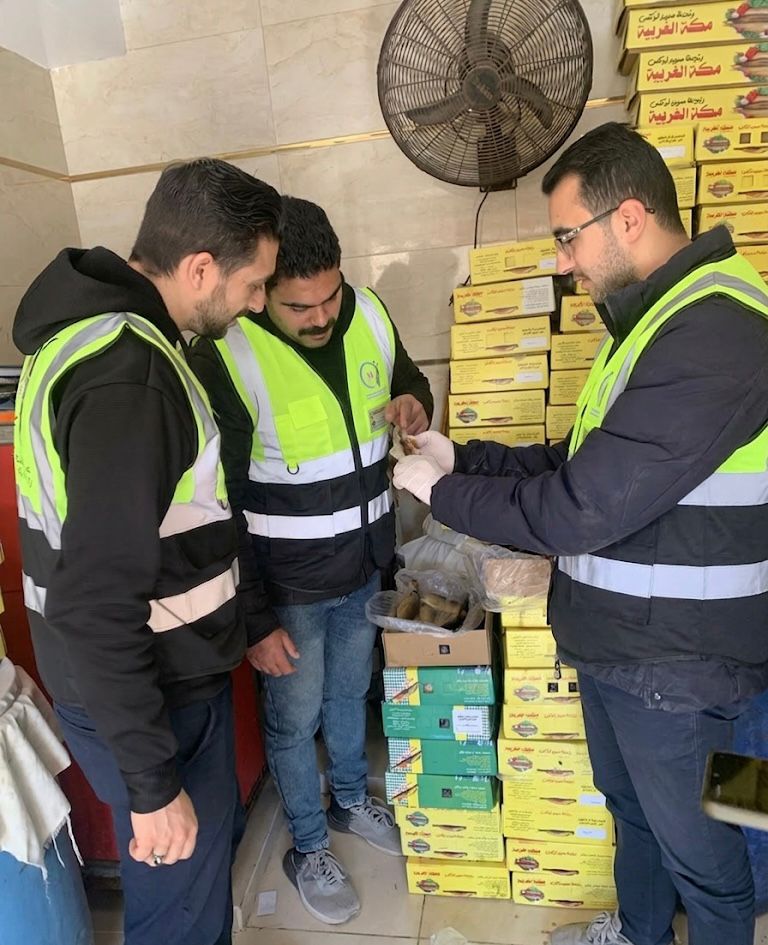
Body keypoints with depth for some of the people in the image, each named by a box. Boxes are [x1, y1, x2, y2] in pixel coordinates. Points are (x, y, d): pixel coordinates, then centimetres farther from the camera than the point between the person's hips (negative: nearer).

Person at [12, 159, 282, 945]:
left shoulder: (96, 322, 4)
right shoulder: (127, 380, -28)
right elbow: (96, 607, -29)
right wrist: (151, 784, -19)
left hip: (157, 671, 9)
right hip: (141, 694, -9)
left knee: (212, 841, 28)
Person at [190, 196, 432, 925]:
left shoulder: (369, 315, -6)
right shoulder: (225, 359, -22)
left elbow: (407, 379, 15)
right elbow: (216, 509, -18)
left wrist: (415, 404, -10)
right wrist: (254, 621, -15)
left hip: (364, 565, 5)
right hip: (289, 586, -5)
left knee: (350, 693, 26)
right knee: (295, 719, 16)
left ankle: (350, 799, 53)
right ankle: (307, 850, 42)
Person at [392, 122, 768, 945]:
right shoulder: (662, 315, 9)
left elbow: (581, 508, -28)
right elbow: (584, 462, 9)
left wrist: (441, 492, -15)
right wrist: (460, 457, 1)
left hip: (673, 658, -9)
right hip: (619, 641, 9)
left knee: (693, 840, 16)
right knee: (631, 808, 28)